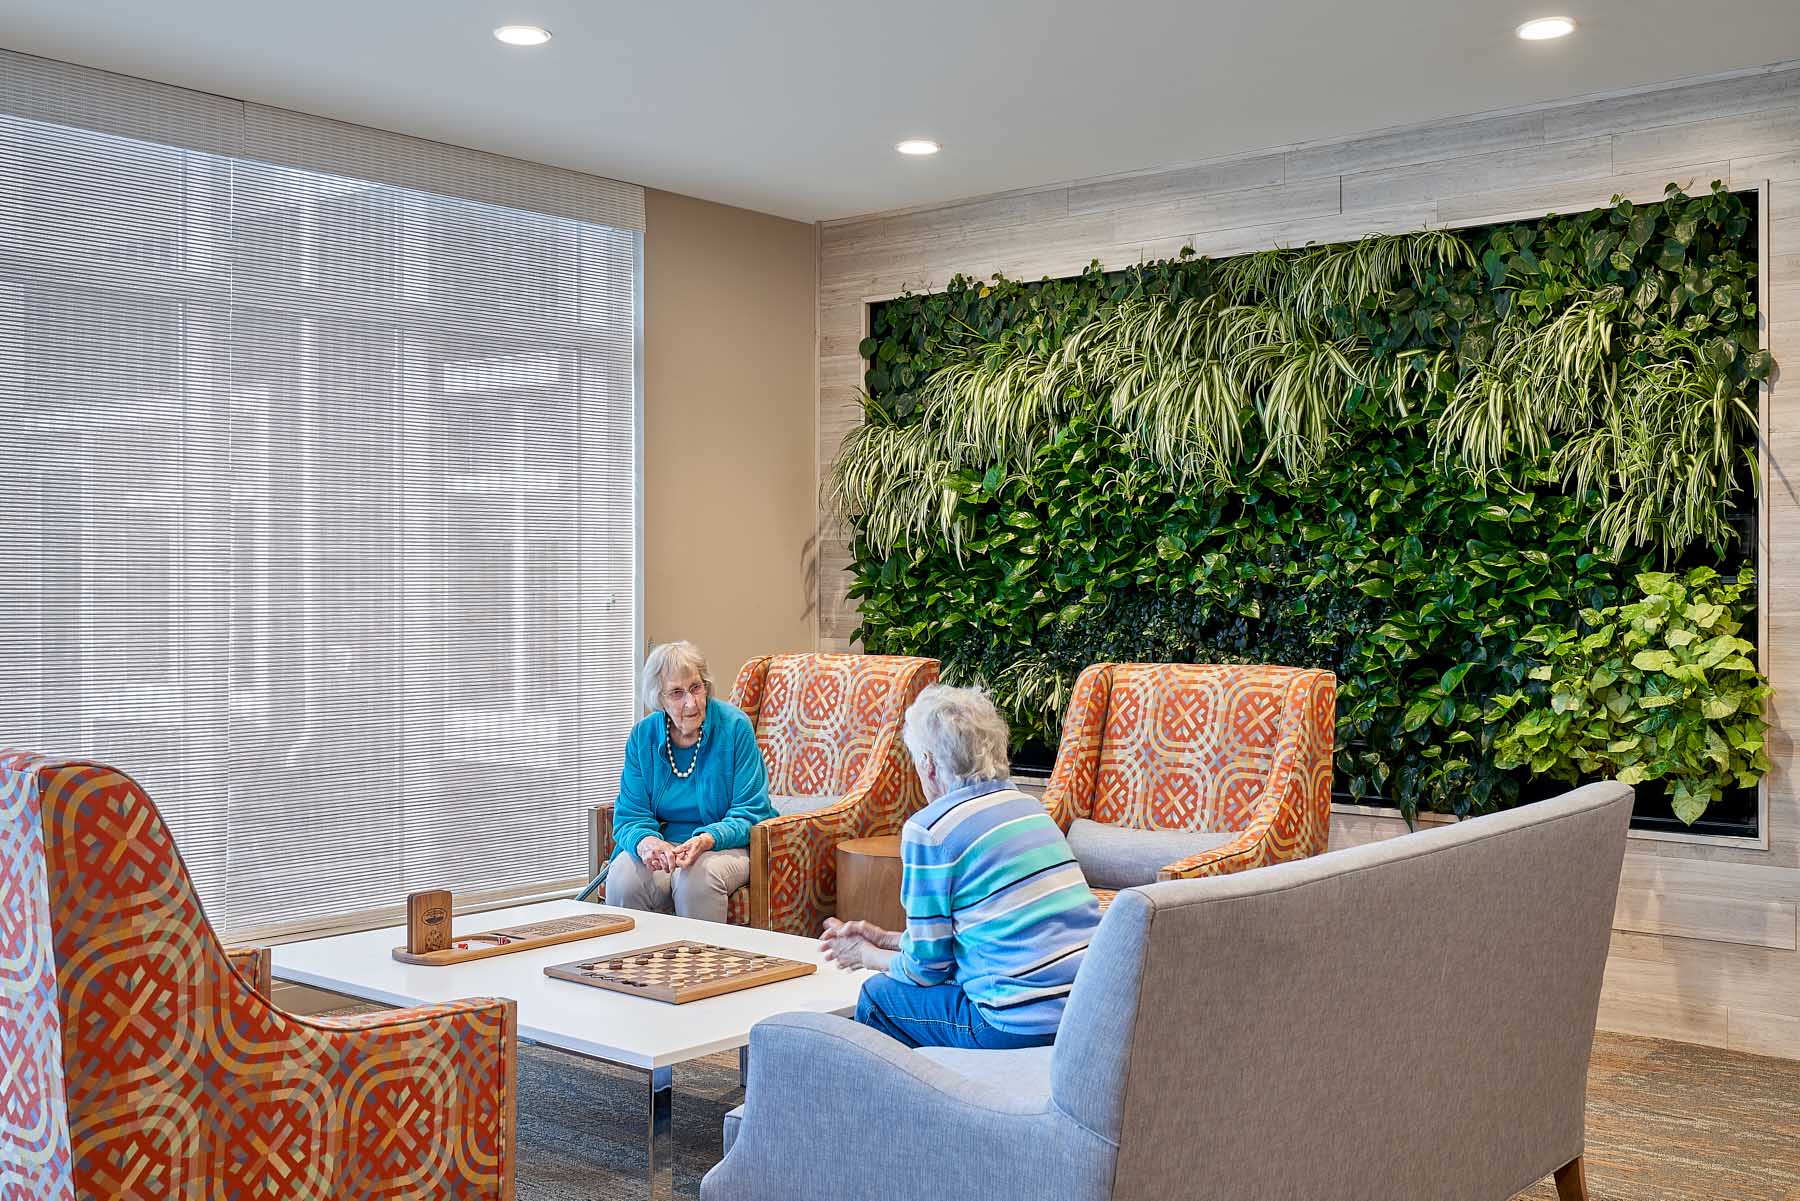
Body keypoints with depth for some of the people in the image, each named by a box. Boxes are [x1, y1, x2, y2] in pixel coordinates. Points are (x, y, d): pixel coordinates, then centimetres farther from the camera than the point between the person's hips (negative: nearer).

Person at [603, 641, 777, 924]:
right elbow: (630, 816, -1)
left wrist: (708, 839, -29)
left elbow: (749, 813, -9)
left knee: (697, 877, -35)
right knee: (623, 878, -29)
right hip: (664, 843, 2)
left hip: (727, 845, -2)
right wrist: (646, 842, -26)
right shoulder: (643, 736, 1)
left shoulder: (734, 726, -9)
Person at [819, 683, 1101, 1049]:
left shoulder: (928, 829, -8)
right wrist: (888, 938, 28)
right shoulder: (1027, 805, 14)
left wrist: (866, 956, 19)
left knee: (877, 997, 13)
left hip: (1024, 1024, -8)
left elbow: (927, 967, -1)